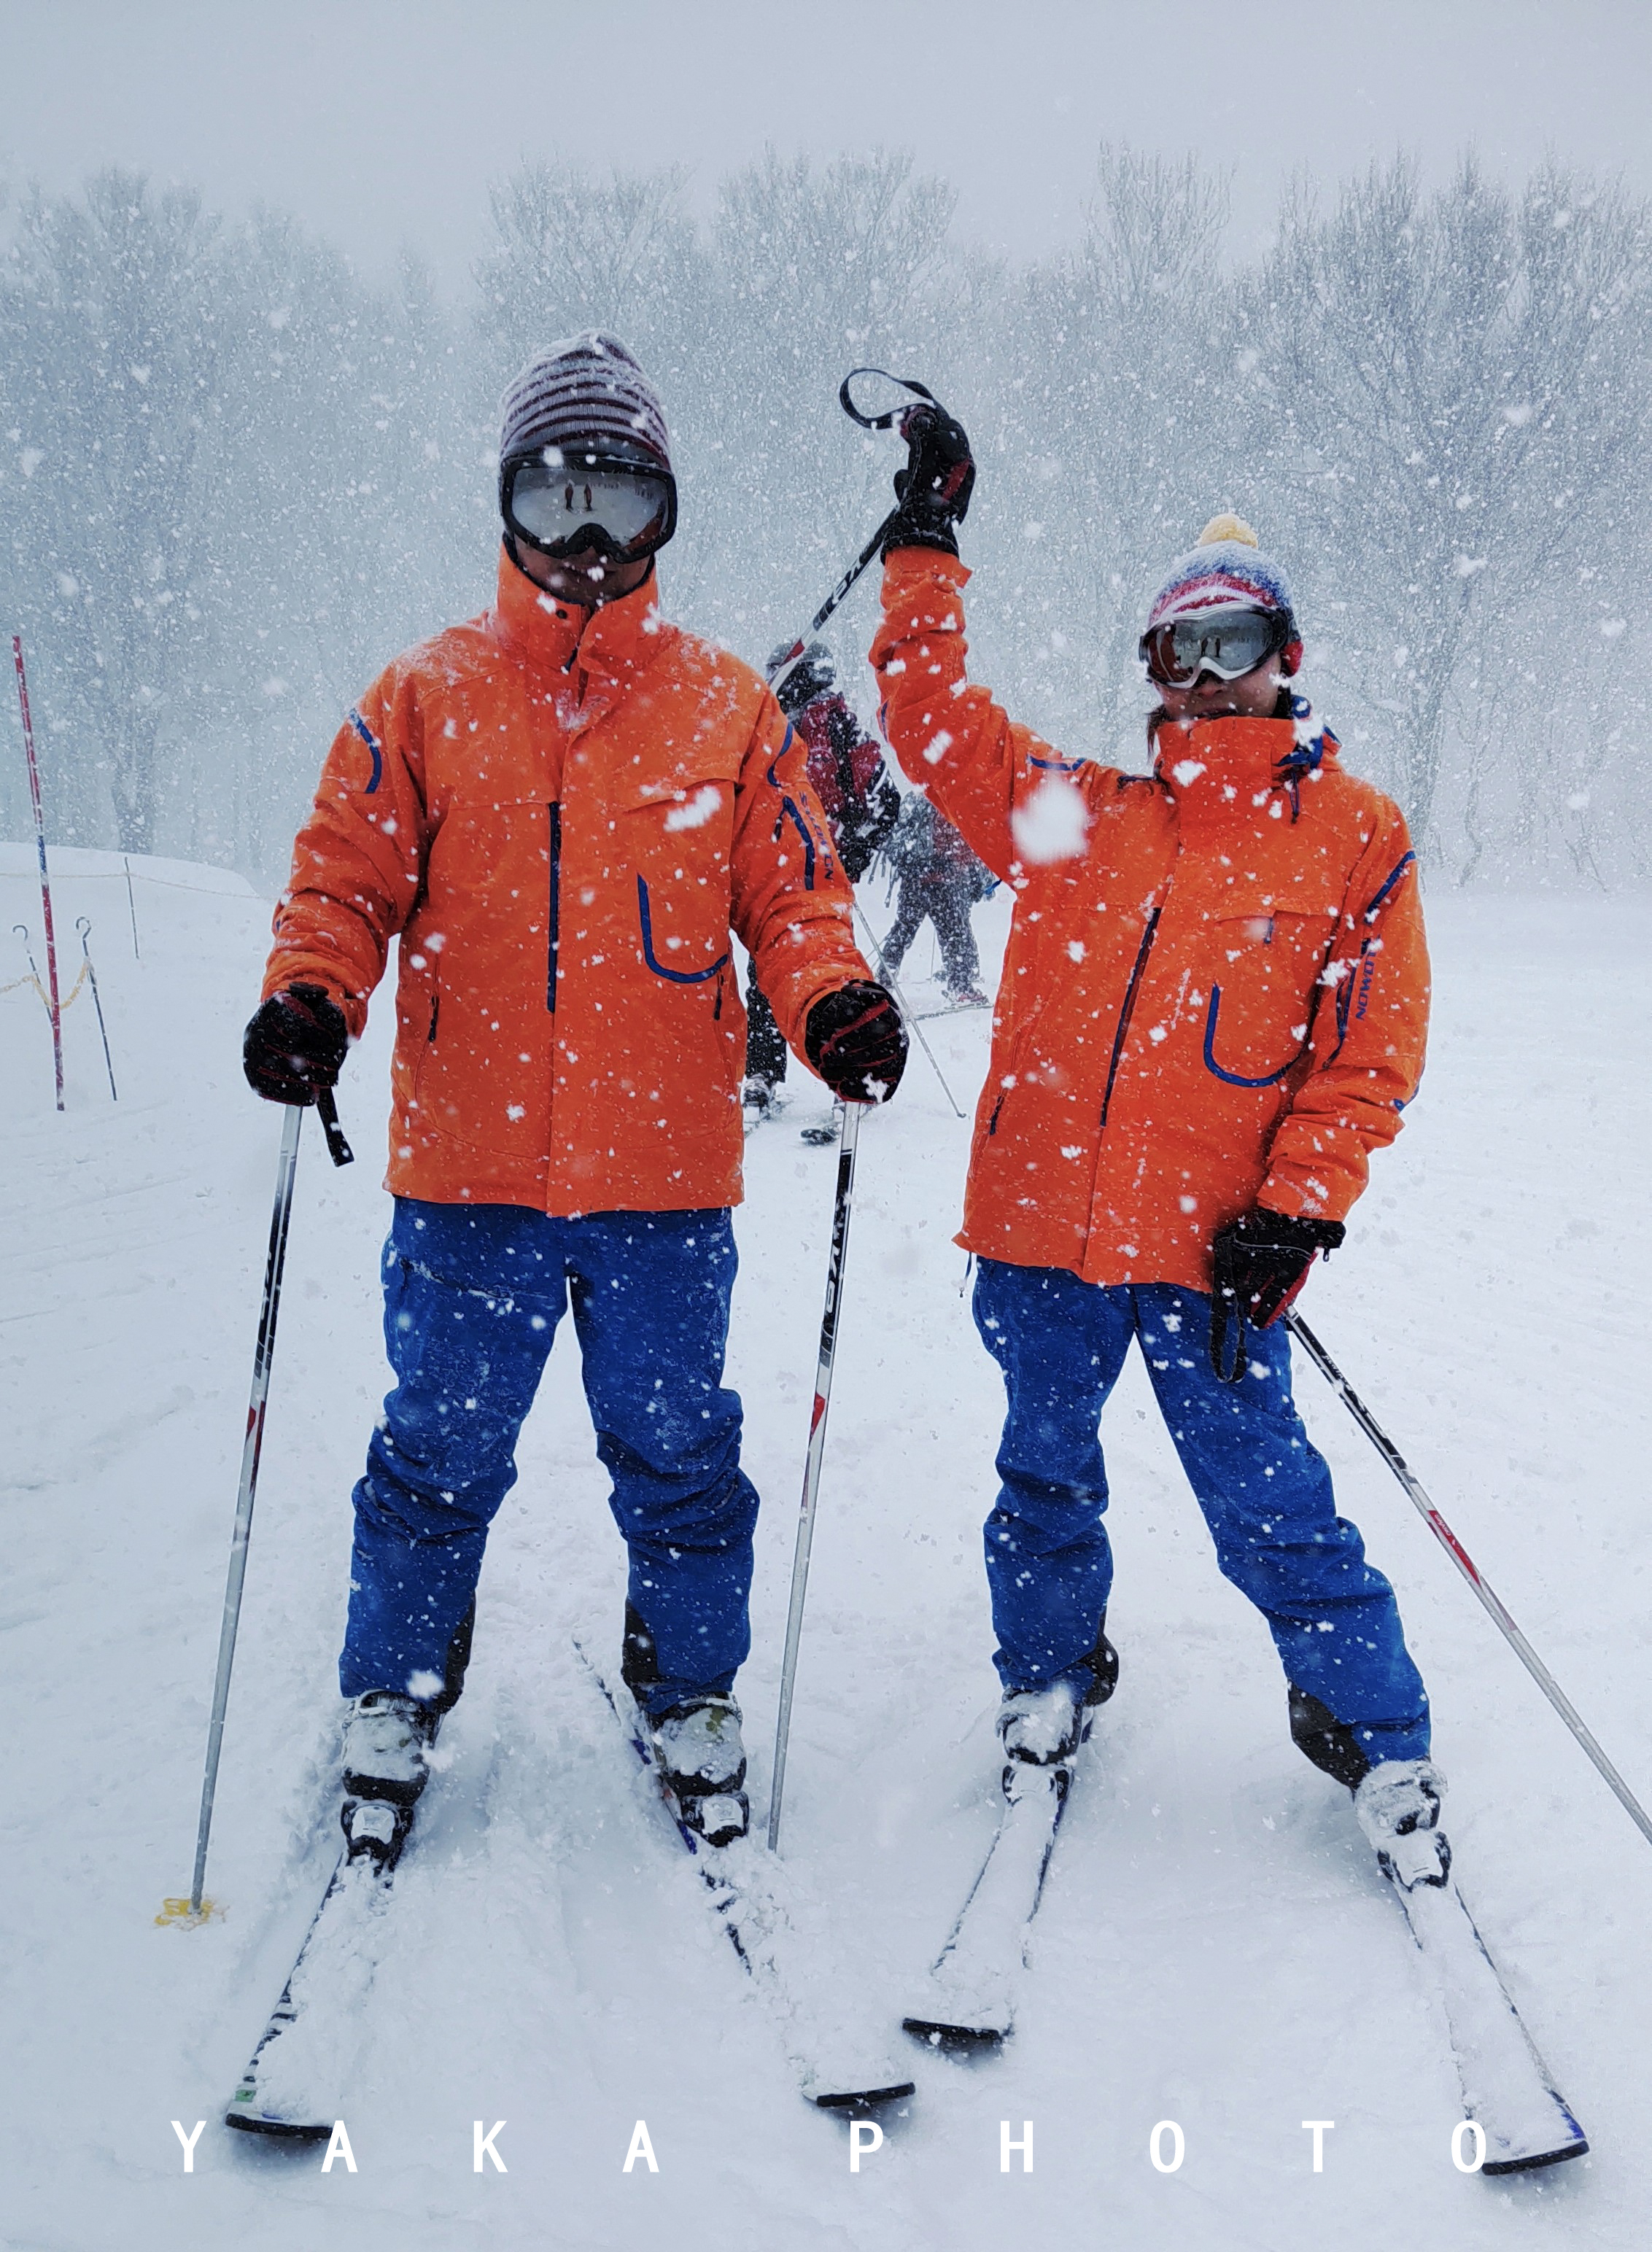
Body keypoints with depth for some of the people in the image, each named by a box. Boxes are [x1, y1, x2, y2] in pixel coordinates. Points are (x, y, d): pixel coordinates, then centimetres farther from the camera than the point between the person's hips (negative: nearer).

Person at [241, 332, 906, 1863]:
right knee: (439, 1454, 9)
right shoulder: (424, 697, 6)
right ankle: (392, 1704, 27)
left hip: (666, 1171, 0)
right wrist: (308, 999, -14)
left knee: (678, 1455, 10)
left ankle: (692, 1701, 29)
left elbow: (790, 891, 7)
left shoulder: (726, 707, 7)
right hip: (467, 1164, 0)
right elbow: (347, 880, 5)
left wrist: (832, 1004, -12)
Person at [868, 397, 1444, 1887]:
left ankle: (1374, 1732, 18)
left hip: (1212, 1244, -3)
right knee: (1045, 1472, 16)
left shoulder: (1355, 839, 2)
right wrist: (929, 544, 6)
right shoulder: (1080, 814, 11)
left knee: (1265, 1502, 0)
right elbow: (936, 721, 9)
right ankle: (1052, 1675, 39)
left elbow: (1370, 1052, 0)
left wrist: (1296, 1208, -9)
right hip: (1045, 1218, 3)